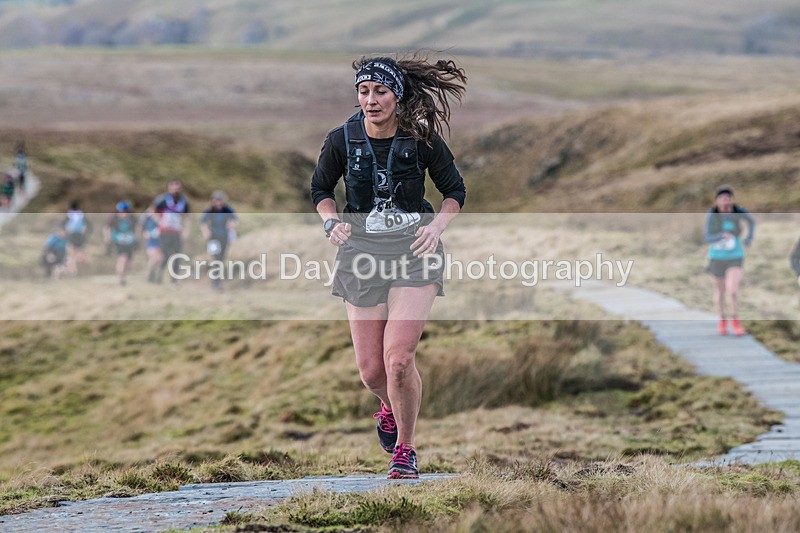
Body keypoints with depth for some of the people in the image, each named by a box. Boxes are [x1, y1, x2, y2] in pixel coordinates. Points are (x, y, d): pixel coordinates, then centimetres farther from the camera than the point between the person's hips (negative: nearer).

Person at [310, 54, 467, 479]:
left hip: (414, 251, -2)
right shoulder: (342, 140, -3)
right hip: (362, 251, 2)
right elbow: (320, 189, 14)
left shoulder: (422, 140, -7)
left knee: (399, 358, -17)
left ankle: (405, 447, 5)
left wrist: (437, 225, -9)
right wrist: (332, 222, -4)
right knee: (370, 369, 2)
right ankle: (390, 406, 40)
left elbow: (455, 190, 8)